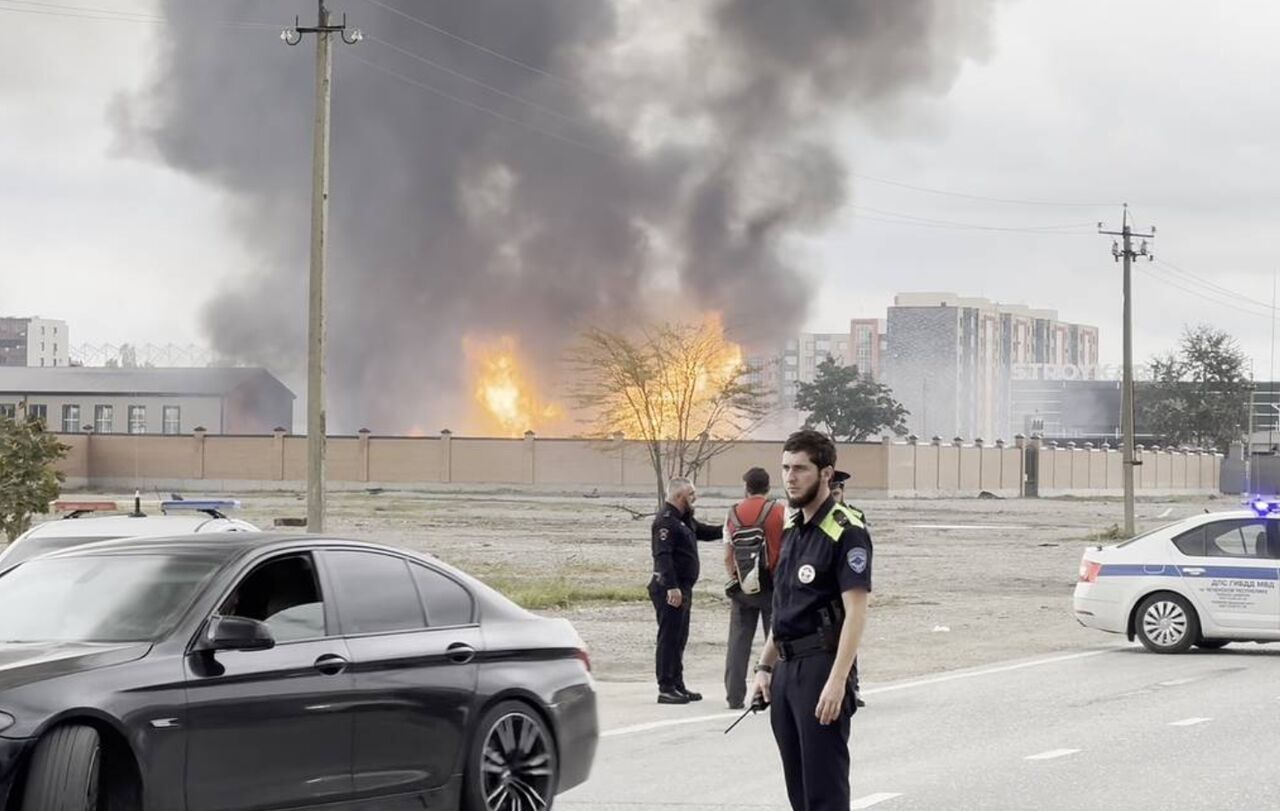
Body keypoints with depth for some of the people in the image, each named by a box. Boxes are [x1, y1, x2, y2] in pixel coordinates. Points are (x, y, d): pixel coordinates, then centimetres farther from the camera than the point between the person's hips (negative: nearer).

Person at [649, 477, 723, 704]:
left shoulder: (685, 520, 17)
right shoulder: (665, 521, -16)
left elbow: (705, 532, 31)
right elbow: (663, 556, -24)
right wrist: (672, 587, -29)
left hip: (682, 588, 11)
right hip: (669, 589, -11)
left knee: (679, 639, 15)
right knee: (669, 637, -9)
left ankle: (677, 685, 22)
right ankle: (666, 688, -7)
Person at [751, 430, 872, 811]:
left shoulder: (845, 532, -12)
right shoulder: (792, 528, 14)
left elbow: (855, 614, -18)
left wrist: (837, 682, -24)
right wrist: (765, 666, 17)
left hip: (821, 666, -9)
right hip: (787, 669, 9)